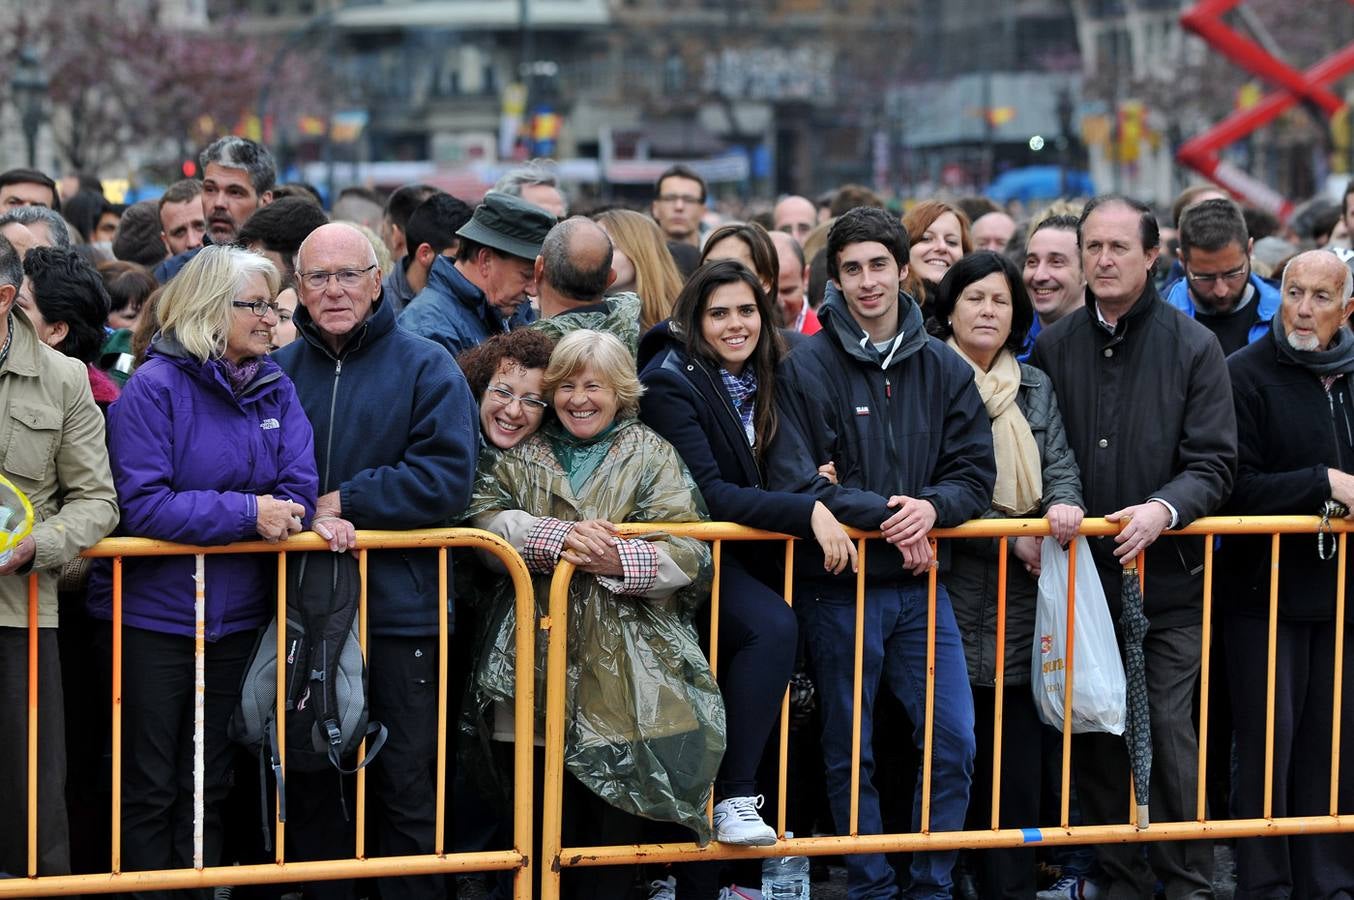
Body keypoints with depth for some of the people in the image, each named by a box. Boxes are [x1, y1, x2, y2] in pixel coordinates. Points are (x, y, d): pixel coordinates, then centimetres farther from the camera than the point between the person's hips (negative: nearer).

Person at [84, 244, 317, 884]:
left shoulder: (276, 390, 4)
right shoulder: (155, 387, -12)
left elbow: (299, 495, -7)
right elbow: (138, 505, -21)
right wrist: (245, 513, -23)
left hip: (238, 614, 5)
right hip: (154, 612, -5)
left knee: (209, 786, 15)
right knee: (149, 789, 5)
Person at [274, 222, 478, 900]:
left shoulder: (425, 367, 0)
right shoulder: (278, 371, 9)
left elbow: (448, 481, -9)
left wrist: (343, 500, -12)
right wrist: (303, 515, -14)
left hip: (399, 610, -3)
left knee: (405, 793, 3)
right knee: (309, 786, 10)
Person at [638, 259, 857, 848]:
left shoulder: (762, 378, 7)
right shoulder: (671, 382, -15)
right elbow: (706, 494, -22)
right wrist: (808, 512, -26)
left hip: (743, 553, 8)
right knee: (773, 626, -30)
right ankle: (732, 799, -25)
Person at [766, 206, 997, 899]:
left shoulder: (944, 368, 6)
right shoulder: (807, 369, -6)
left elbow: (975, 472, 4)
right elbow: (791, 482, -14)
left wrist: (932, 506, -16)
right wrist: (883, 512, -20)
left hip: (920, 585, 3)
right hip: (839, 588, -3)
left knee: (954, 742, 1)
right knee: (850, 753, 6)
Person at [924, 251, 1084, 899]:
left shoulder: (1036, 389, 16)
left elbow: (1060, 464, 9)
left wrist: (1063, 504, -14)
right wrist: (1011, 537, -14)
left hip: (1022, 602, 4)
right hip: (954, 595, -4)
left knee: (1018, 758, 3)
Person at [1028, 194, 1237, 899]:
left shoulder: (1193, 347, 0)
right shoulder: (1052, 347, 9)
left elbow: (1213, 463, -4)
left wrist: (1164, 509, -21)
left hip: (1165, 577, -3)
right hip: (1081, 576, 3)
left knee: (1168, 728, -4)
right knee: (1094, 733, 6)